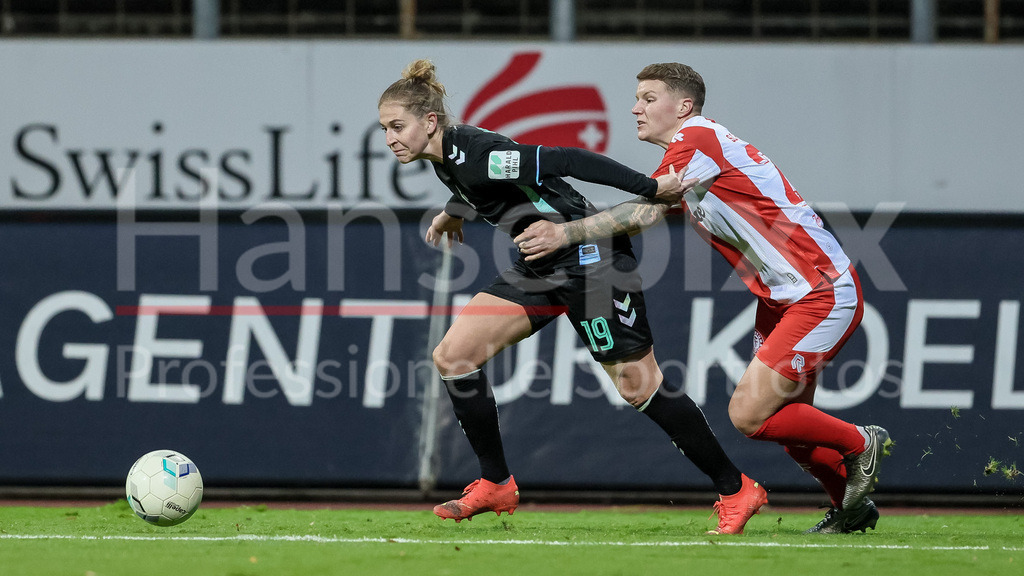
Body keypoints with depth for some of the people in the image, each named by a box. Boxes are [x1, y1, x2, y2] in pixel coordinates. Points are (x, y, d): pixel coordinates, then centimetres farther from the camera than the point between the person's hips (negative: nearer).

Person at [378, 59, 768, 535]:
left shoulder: (473, 154, -26)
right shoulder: (447, 157, 2)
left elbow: (565, 161, -26)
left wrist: (651, 189, -25)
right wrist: (455, 210, 31)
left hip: (590, 258, -9)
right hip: (544, 267, 9)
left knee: (638, 385, -6)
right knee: (452, 356, 0)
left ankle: (736, 490, 7)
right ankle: (495, 486, 10)